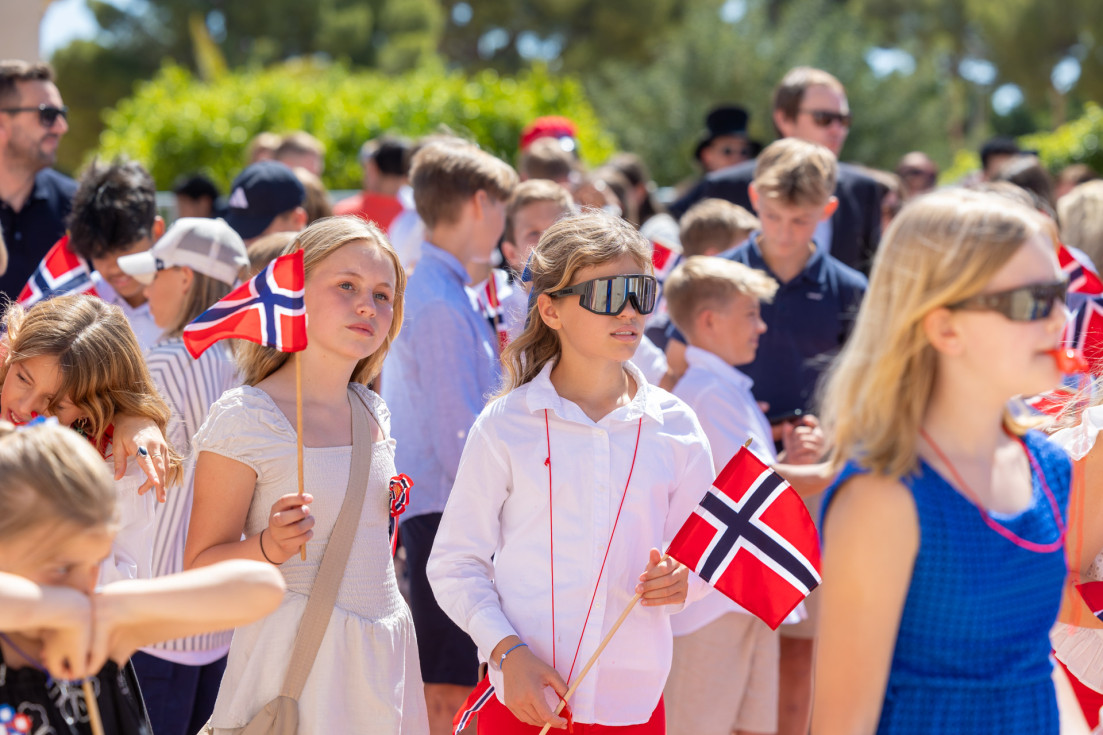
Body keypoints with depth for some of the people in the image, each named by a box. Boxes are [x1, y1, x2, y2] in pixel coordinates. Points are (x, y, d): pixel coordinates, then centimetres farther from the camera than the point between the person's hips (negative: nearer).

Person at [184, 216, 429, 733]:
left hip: (386, 652, 6)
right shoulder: (243, 418, -12)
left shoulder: (373, 412, 9)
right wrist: (269, 546, -26)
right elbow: (199, 569, -11)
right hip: (295, 656, -6)